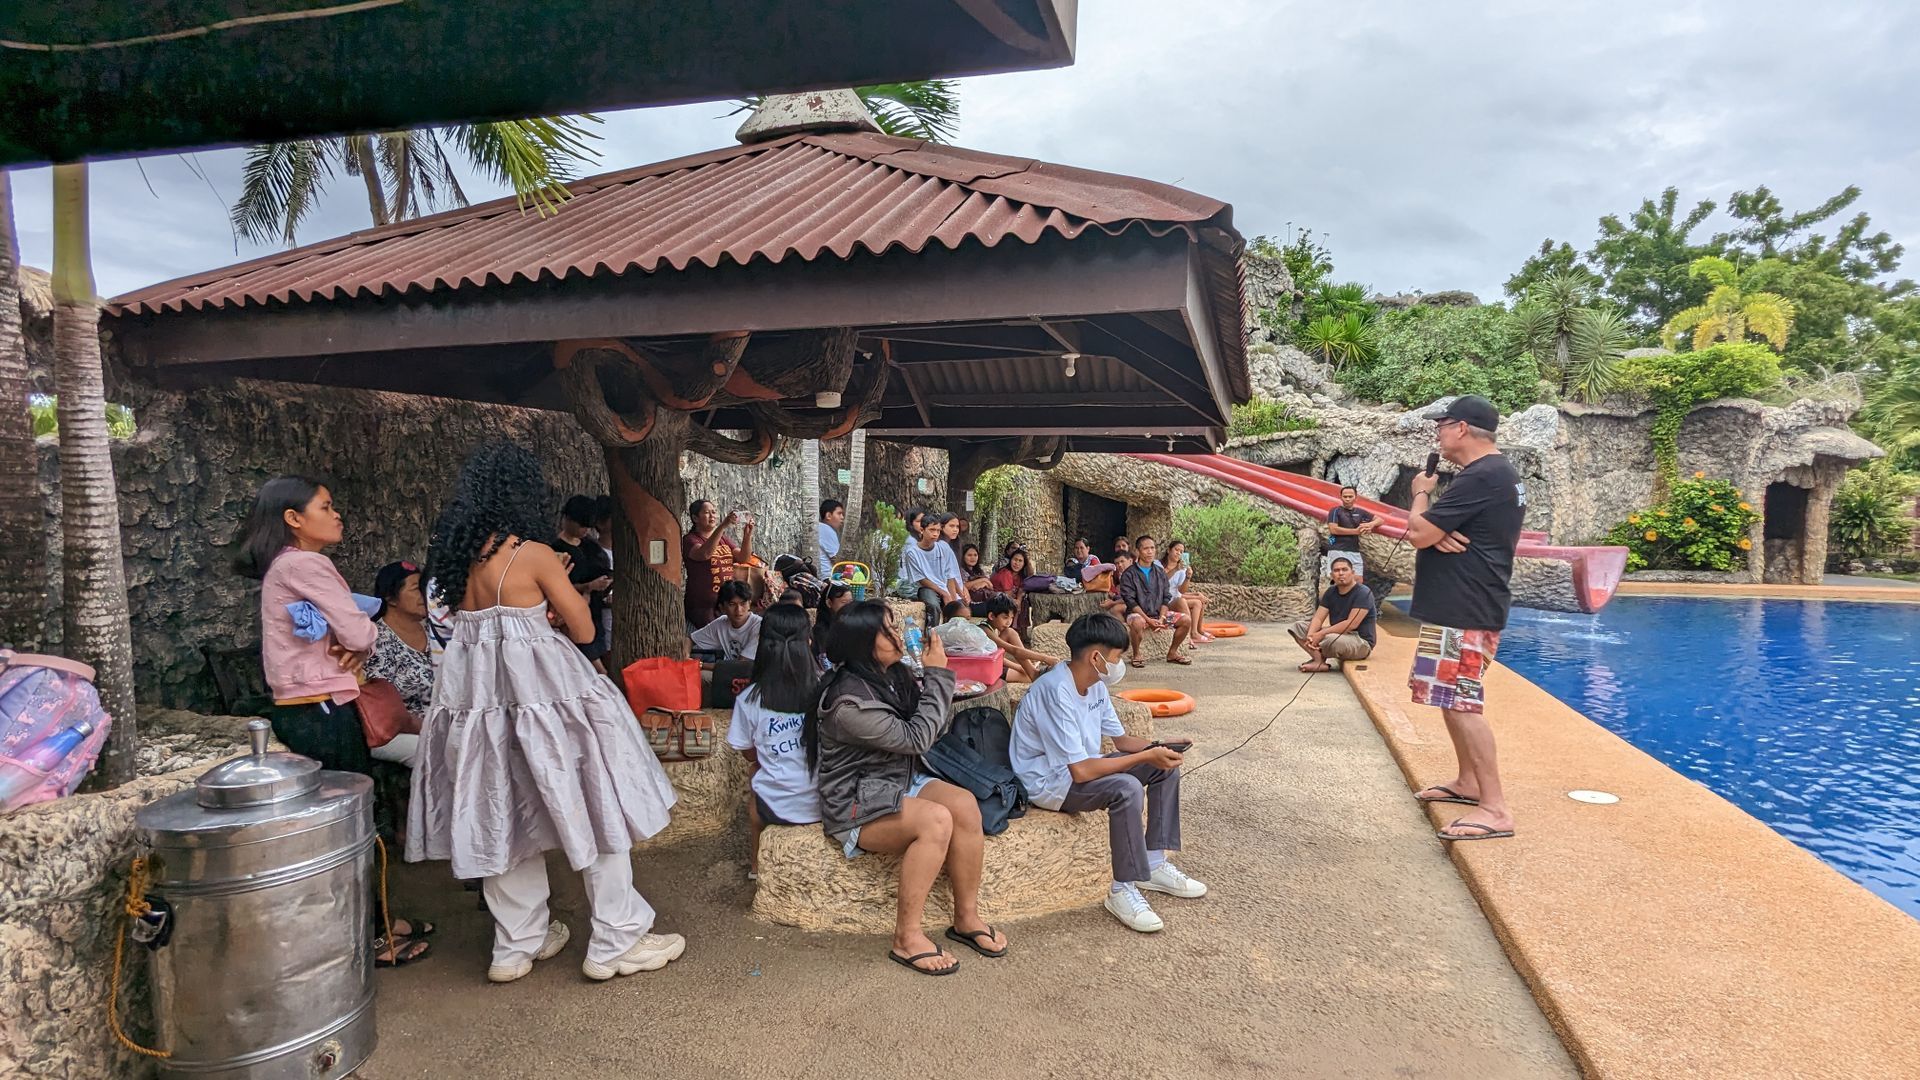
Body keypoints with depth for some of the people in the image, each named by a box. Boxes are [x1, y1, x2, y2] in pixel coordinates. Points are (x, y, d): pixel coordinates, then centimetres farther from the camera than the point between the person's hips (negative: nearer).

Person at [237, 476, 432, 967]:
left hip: (305, 710, 10)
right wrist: (359, 642, 3)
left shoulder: (283, 567, 16)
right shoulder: (305, 564, -15)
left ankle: (371, 921, 27)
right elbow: (361, 634, -19)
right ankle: (365, 938, 9)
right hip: (322, 714, -10)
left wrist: (348, 646, -6)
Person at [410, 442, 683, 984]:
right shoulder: (533, 554, -13)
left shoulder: (457, 555, 6)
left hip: (475, 691, 7)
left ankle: (517, 944, 29)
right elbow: (584, 630, -8)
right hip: (540, 690, -7)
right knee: (591, 809, 5)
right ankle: (615, 943, 12)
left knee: (505, 815, 17)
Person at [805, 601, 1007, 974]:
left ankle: (967, 918, -7)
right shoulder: (848, 700, -23)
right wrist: (938, 676, -15)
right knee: (936, 820, -31)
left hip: (901, 782, 8)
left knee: (964, 803, -20)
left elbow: (936, 728, 7)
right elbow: (915, 739, -21)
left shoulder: (896, 676, 2)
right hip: (856, 804, -7)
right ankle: (907, 938, -21)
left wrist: (937, 676, -7)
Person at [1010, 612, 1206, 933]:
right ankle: (1123, 890, -17)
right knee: (1127, 788, -32)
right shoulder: (1056, 692, -29)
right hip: (1048, 783, -10)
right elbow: (1080, 771, -32)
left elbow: (1122, 739, 11)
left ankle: (1154, 863, 8)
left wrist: (1160, 748, -8)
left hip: (1079, 767, 10)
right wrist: (1146, 757, -27)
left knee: (1166, 768, 2)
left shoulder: (1095, 684, 0)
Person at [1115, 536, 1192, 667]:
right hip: (1138, 613, -5)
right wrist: (1148, 620, -20)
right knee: (1137, 623, -39)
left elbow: (1166, 598, 7)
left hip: (1159, 612, 5)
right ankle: (1136, 655, -15)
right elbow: (1130, 601, -11)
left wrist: (1161, 618, -10)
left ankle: (1172, 652, 8)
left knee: (1186, 621, -12)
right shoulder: (1129, 574, -4)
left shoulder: (1160, 572, 11)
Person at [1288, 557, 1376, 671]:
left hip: (1361, 641, -8)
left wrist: (1322, 634, -26)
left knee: (1330, 640, -39)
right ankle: (1319, 661, -24)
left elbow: (1352, 624, -24)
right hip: (1337, 635, 8)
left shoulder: (1363, 593, -14)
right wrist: (1310, 635, -23)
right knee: (1298, 626, -5)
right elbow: (1318, 618, -1)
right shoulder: (1331, 592, 8)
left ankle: (1318, 657, -5)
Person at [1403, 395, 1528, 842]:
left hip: (1465, 610, -11)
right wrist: (1438, 531, -9)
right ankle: (1468, 782, 30)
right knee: (1453, 698, 19)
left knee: (1462, 703, -11)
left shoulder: (1480, 477, -20)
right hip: (1461, 605, 11)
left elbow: (1418, 533, -20)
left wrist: (1421, 493, -1)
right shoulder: (1495, 472, 16)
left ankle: (1495, 809, -9)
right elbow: (1434, 527, 15)